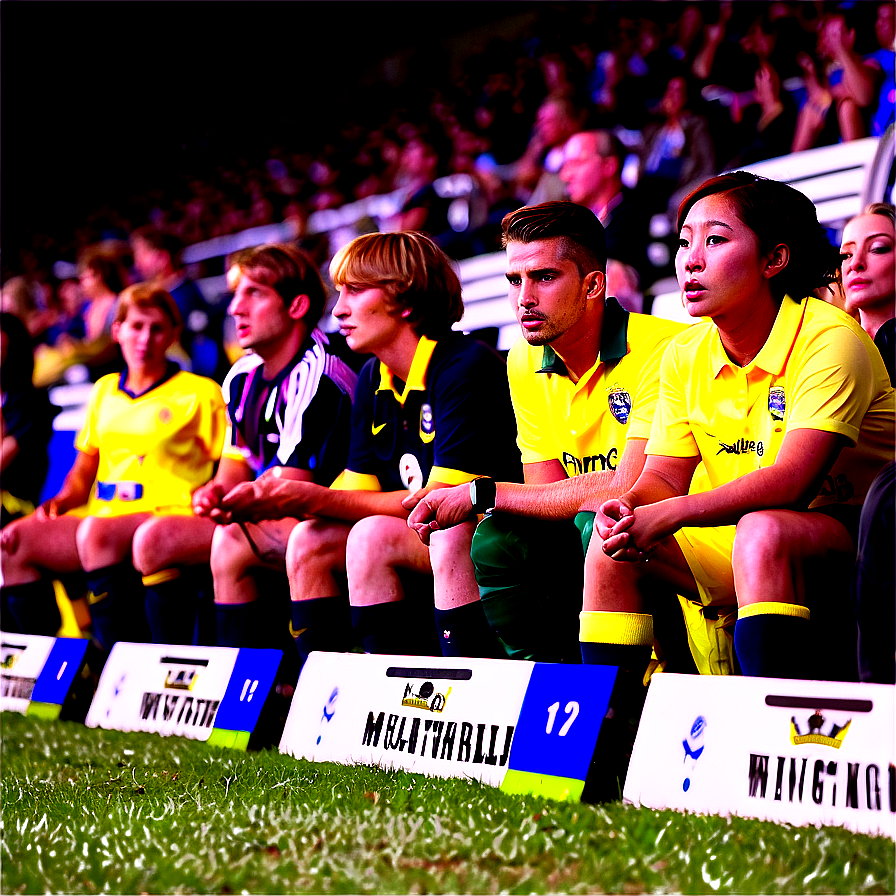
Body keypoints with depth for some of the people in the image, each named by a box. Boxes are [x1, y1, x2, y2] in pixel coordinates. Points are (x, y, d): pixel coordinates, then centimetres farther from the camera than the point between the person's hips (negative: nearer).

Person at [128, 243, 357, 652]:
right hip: (268, 520, 9)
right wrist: (217, 492, -3)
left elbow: (289, 488, -21)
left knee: (233, 541, -33)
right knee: (154, 539, -1)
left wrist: (228, 504, -5)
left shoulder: (317, 376, -19)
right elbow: (238, 461, 19)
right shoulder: (242, 377, 10)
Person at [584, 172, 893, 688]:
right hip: (738, 538, 7)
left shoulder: (829, 340, -18)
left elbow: (791, 481, -29)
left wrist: (668, 515, -34)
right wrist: (628, 509, -22)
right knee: (613, 548, -9)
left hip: (846, 535, -7)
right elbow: (664, 477, 3)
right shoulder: (686, 355, 4)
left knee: (762, 533, -36)